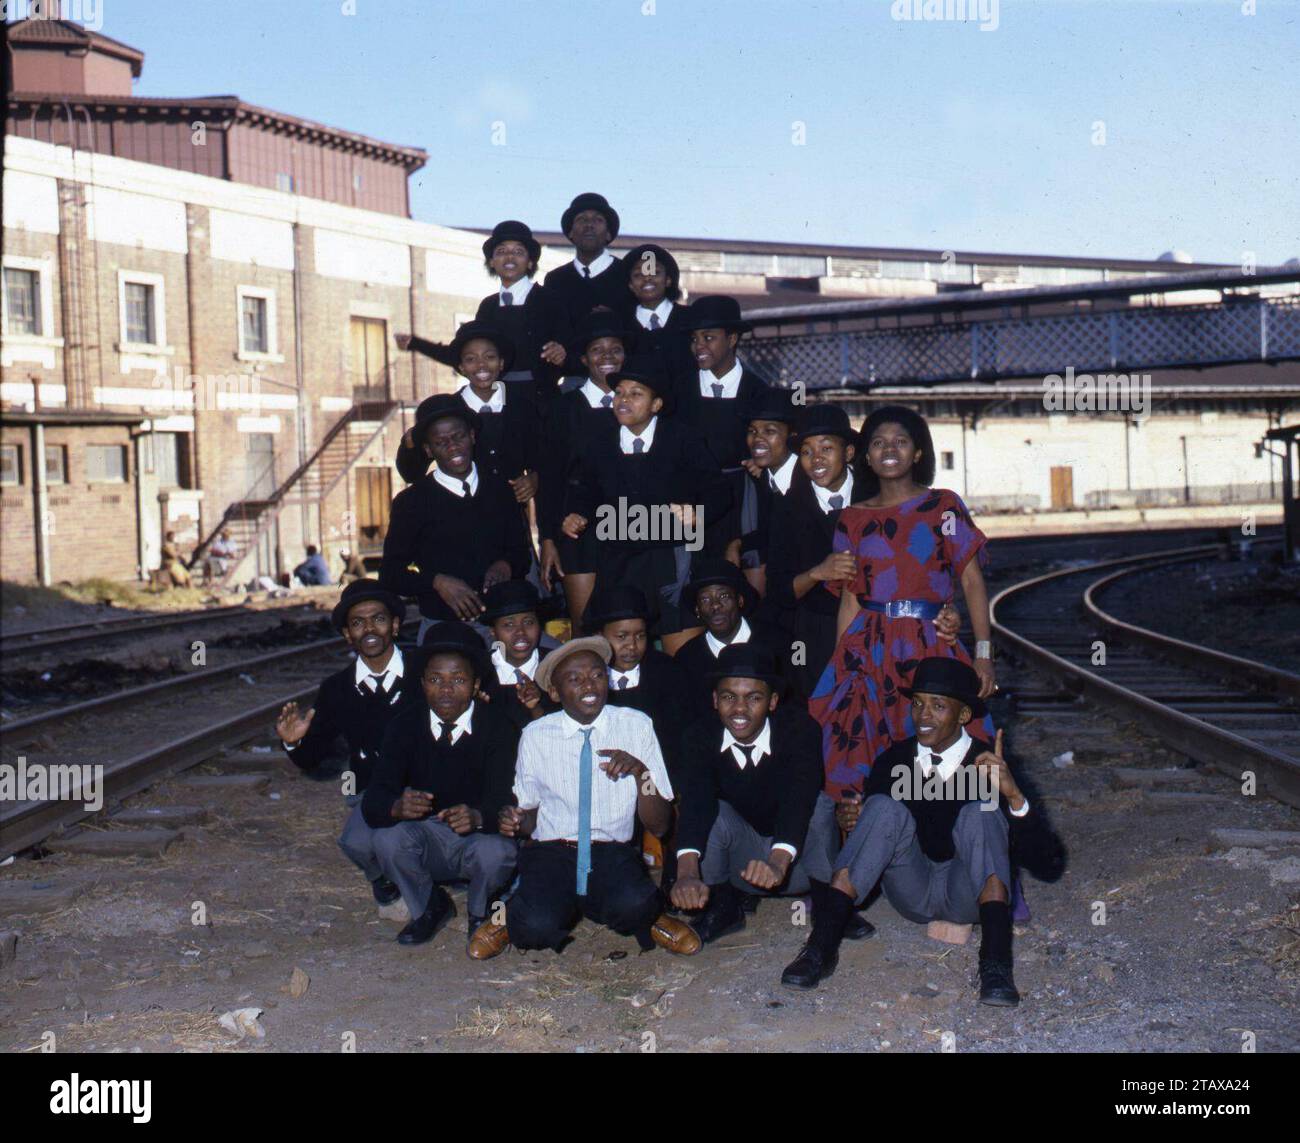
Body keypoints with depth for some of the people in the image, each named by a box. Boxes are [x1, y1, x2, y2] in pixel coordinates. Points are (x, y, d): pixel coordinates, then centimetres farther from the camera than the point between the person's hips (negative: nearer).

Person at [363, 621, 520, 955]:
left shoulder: (497, 729, -13)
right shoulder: (404, 726, -7)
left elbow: (502, 799, -25)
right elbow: (373, 802, -17)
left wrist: (476, 815, -49)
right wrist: (399, 806, -42)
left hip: (479, 836, -2)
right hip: (425, 839, 2)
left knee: (497, 853, -34)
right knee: (387, 837, -28)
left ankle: (479, 912, 4)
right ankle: (430, 908, 4)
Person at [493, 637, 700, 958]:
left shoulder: (636, 726, 0)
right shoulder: (535, 736, 1)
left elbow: (659, 826, 0)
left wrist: (641, 772, -18)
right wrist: (516, 822, -11)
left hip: (613, 853, 0)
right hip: (550, 851, 0)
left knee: (634, 905, -33)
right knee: (537, 928, -30)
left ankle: (644, 917, 4)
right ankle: (514, 912, 6)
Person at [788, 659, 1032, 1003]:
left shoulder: (989, 764, -8)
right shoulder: (894, 760, 0)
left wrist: (1014, 795, -33)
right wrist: (848, 822, -22)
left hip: (968, 896, -2)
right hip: (911, 893, 2)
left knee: (982, 811, -27)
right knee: (885, 808, -23)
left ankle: (995, 964, -40)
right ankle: (821, 947, -30)